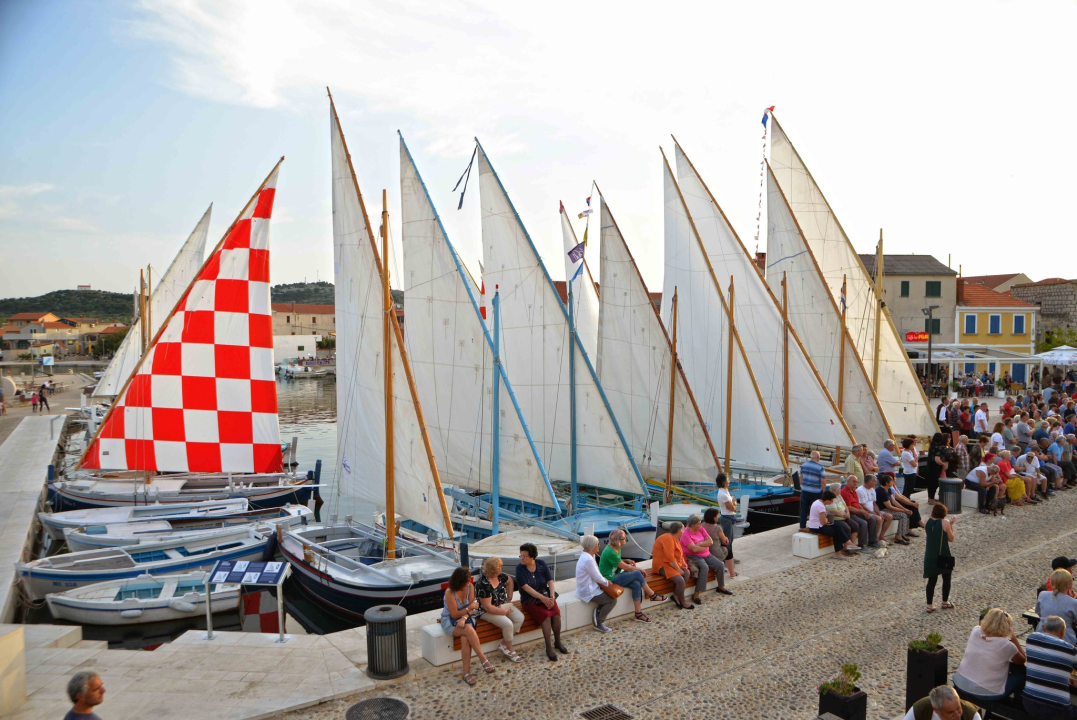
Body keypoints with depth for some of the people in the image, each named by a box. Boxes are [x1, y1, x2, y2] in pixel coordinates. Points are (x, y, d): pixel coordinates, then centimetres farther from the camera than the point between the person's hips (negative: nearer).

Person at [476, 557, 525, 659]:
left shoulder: (500, 576, -5)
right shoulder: (483, 585, -27)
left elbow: (509, 581, 18)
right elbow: (487, 607, -25)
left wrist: (509, 598, 11)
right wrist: (504, 612, -15)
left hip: (503, 605, 8)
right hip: (487, 611, -8)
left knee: (520, 618, -14)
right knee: (508, 624, -28)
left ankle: (503, 644, -2)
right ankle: (510, 650, -3)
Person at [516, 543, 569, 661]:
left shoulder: (541, 564, -1)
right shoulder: (520, 568, -11)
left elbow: (550, 581, -3)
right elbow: (526, 587, -18)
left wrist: (552, 597, -18)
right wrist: (542, 598, -24)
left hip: (546, 596, 3)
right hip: (530, 600, -3)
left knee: (556, 613, -23)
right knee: (545, 615, -28)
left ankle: (557, 642, -3)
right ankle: (549, 648, -20)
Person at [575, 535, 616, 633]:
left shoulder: (586, 556, 6)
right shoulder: (588, 560, -27)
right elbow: (597, 577, -20)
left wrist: (605, 580, 2)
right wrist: (607, 582, -2)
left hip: (587, 587, 10)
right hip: (589, 592, -10)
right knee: (613, 600, -3)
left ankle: (597, 611, 13)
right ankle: (599, 623, 5)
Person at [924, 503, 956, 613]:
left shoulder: (928, 522, -3)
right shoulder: (945, 523, -14)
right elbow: (951, 539, -5)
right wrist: (951, 525, 2)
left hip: (930, 555, 3)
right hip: (943, 555, -3)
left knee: (931, 580, 9)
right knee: (946, 578, 18)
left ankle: (930, 605, 10)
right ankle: (945, 602, 30)